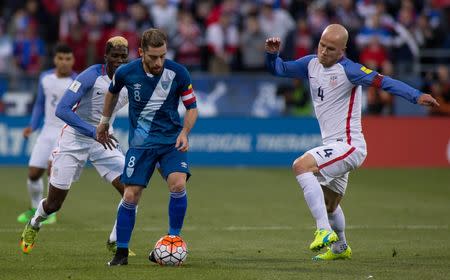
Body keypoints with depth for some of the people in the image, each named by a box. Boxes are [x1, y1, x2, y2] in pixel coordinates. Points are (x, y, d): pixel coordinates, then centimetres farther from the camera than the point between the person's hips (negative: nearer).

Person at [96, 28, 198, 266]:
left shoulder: (178, 73, -13)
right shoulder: (126, 73, -11)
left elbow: (192, 108, -1)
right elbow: (113, 92, 14)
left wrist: (184, 132, -17)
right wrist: (104, 122, 24)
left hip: (171, 139, 0)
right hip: (140, 142, 0)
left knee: (178, 185, -23)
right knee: (130, 196, -6)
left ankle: (173, 240, -7)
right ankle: (121, 252, 8)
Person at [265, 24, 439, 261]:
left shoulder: (348, 70, -14)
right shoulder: (311, 64, 8)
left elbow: (382, 81, -24)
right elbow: (279, 69, 18)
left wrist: (416, 96, -36)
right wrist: (272, 54, -4)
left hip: (349, 146, -9)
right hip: (334, 147, 9)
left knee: (301, 166, -28)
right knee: (328, 205, 23)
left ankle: (325, 232, -32)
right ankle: (340, 248, 48)